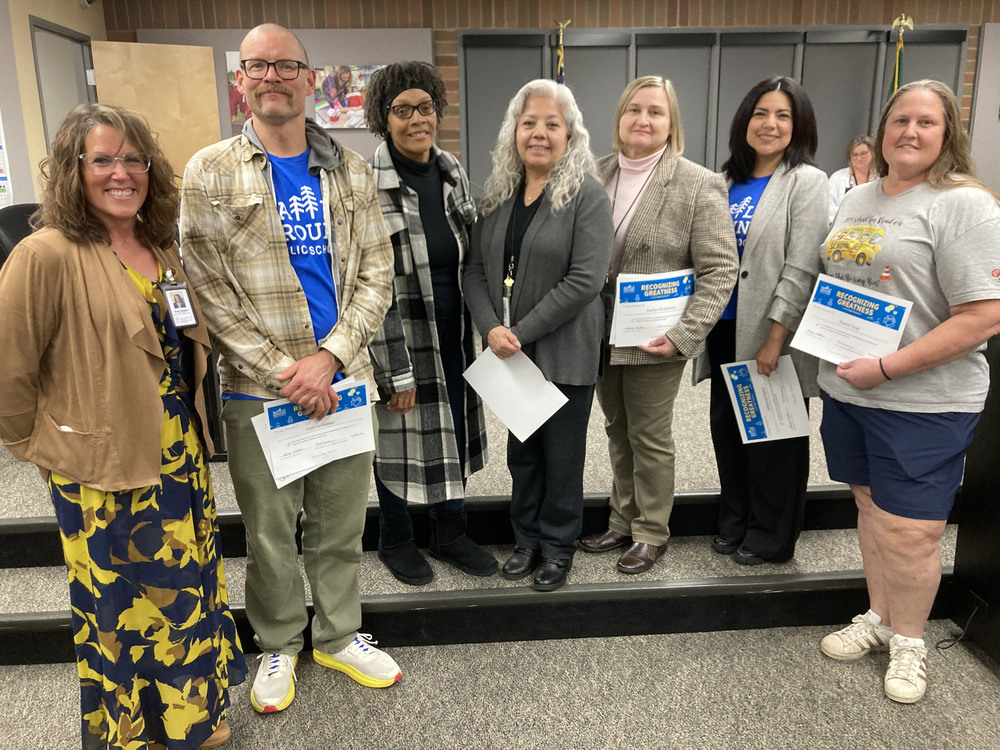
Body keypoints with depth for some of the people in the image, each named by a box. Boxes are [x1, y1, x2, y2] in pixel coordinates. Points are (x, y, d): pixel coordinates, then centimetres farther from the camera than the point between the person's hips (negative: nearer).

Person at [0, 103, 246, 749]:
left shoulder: (162, 247, 7)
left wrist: (191, 433, 11)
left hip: (181, 454, 7)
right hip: (104, 475, -6)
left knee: (190, 585, 18)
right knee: (127, 604, 9)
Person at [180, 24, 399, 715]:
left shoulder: (350, 171, 6)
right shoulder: (210, 174, -1)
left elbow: (376, 276, 2)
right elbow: (208, 289, -6)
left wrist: (328, 358, -11)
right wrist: (283, 371, -13)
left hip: (343, 381, 2)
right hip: (257, 391, -2)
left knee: (342, 525, 14)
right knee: (270, 533, 11)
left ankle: (339, 636, 36)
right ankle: (279, 646, 35)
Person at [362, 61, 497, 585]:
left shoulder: (451, 170, 4)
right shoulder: (370, 185, -17)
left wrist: (480, 323, 11)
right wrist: (396, 372, -18)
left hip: (453, 332, 6)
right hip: (400, 339, -6)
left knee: (453, 429, 16)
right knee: (401, 435, 9)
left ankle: (449, 532, 37)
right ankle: (395, 539, 33)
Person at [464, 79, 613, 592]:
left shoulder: (587, 195, -10)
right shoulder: (498, 195, 7)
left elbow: (585, 279, -18)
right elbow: (476, 269, 5)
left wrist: (522, 332, -18)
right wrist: (492, 328, -12)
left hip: (564, 352, -5)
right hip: (510, 353, 5)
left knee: (562, 455, 9)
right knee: (521, 452, 16)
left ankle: (558, 548, 27)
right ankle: (527, 540, 34)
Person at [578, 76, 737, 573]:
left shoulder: (698, 186, -9)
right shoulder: (597, 175, 6)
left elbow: (720, 270, -11)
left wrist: (682, 336, -19)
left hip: (653, 341, -5)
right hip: (601, 336, 5)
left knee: (648, 438, 8)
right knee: (618, 434, 17)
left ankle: (651, 533, 27)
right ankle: (622, 524, 34)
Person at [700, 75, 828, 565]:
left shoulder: (806, 182, -8)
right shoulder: (726, 181, 10)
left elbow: (801, 269, -14)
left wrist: (775, 340, -19)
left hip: (771, 337, -6)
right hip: (725, 329, 6)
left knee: (773, 437, 6)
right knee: (726, 426, 15)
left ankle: (771, 536, 25)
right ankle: (734, 523, 34)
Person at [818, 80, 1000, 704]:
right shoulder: (857, 200, 12)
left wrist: (887, 368, -20)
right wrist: (829, 352, 6)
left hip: (924, 400, -6)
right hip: (847, 389, 6)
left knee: (908, 531, 1)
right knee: (871, 506, 17)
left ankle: (909, 640, 26)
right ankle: (879, 617, 36)